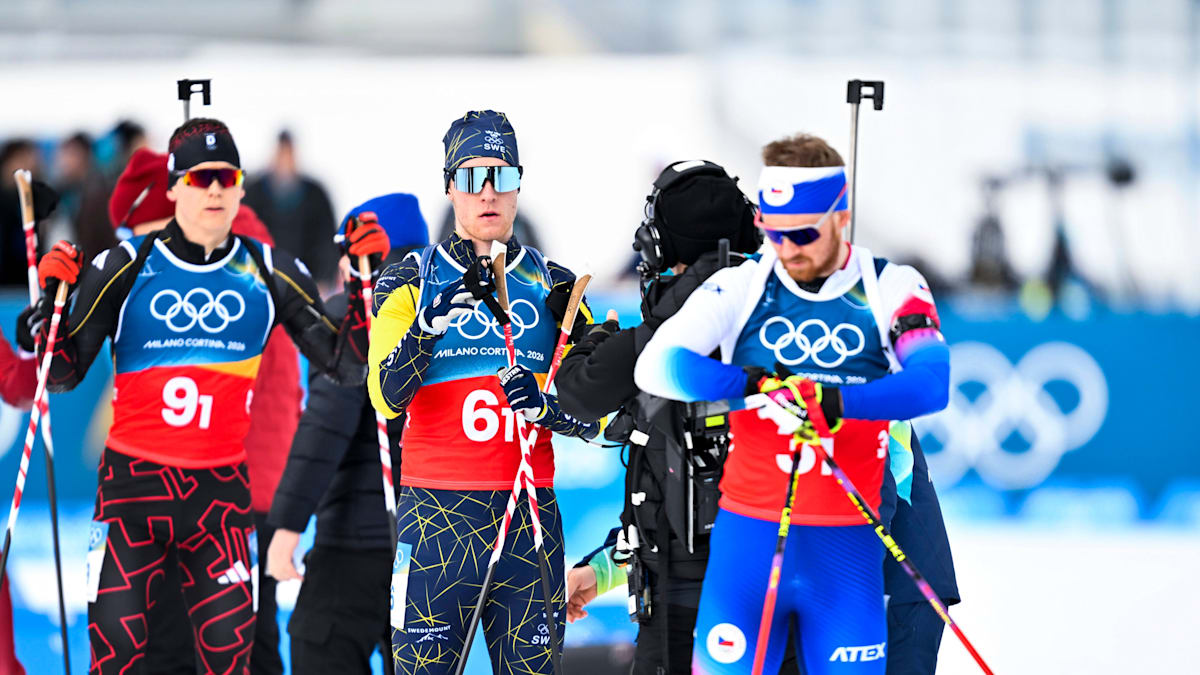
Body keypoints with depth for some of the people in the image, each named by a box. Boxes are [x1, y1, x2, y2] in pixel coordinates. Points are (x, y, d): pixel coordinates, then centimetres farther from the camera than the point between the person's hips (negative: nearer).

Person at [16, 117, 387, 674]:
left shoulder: (268, 273, 5)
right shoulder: (126, 267, -1)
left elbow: (346, 362, 8)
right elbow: (62, 373, 3)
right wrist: (50, 299, -13)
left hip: (220, 488, 1)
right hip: (132, 482, -1)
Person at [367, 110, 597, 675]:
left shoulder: (554, 288, 11)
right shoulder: (411, 282, 5)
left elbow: (594, 418, 10)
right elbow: (386, 398, -9)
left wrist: (545, 408, -12)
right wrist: (429, 323, -24)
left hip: (529, 518, 2)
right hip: (436, 516, -2)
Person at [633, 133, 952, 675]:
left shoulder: (892, 289, 1)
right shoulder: (740, 288, 3)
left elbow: (933, 382, -14)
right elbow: (657, 366, -9)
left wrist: (837, 401, -29)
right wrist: (757, 383, -22)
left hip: (846, 547, 0)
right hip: (748, 531, 0)